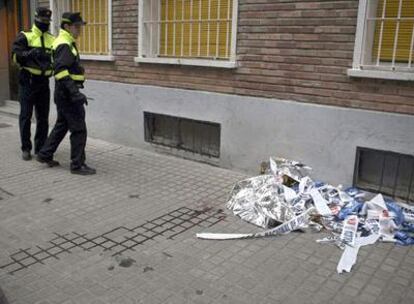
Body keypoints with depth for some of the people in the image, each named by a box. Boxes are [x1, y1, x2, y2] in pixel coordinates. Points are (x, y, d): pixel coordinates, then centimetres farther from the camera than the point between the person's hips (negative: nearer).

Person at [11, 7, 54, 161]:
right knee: (26, 116, 1)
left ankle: (41, 148, 19)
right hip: (28, 81, -4)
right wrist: (30, 53, -27)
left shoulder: (52, 39, 10)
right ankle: (26, 148, 10)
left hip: (44, 82, 4)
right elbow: (15, 55, -12)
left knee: (43, 117, 8)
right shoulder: (25, 37, -2)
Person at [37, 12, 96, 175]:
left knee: (61, 125, 20)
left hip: (65, 94, 10)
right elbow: (61, 71, -26)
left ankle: (45, 155, 30)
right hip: (67, 94, -10)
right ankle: (77, 165, 1)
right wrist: (75, 93, -31)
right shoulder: (64, 45, -15)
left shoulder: (66, 43, 17)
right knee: (79, 129, -6)